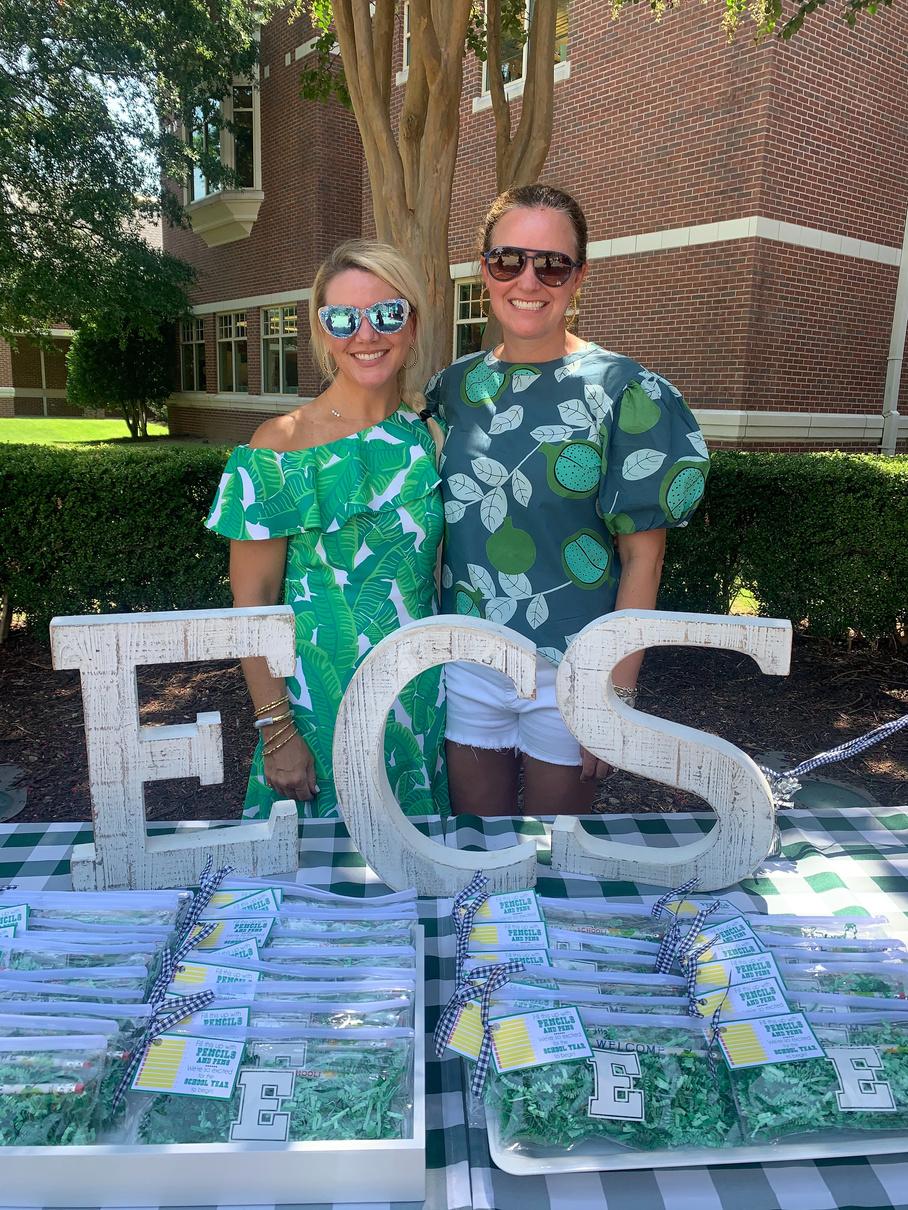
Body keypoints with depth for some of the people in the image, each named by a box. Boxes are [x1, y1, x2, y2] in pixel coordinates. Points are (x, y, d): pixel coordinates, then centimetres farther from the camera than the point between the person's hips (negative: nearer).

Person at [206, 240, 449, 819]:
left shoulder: (430, 430, 0)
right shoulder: (281, 445, -12)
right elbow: (253, 600, -11)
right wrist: (277, 732, -13)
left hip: (425, 699, 4)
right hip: (322, 703, -4)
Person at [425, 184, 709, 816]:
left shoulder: (624, 392, -10)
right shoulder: (455, 386, 3)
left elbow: (642, 557, -10)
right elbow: (441, 529, 9)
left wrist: (617, 691, -13)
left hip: (571, 671, -3)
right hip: (465, 666, 3)